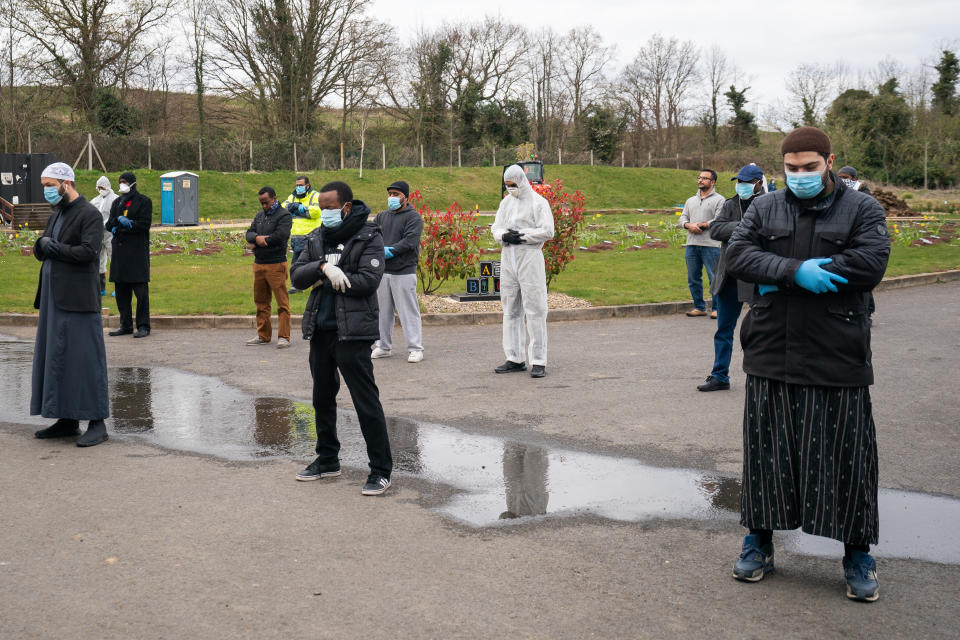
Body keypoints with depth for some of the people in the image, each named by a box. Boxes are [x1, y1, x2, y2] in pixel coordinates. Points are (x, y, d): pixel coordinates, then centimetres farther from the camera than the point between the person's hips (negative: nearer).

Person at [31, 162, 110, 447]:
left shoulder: (90, 215, -9)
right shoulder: (56, 215, 18)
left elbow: (88, 252, -20)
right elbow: (40, 251, 18)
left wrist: (54, 247, -9)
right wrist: (44, 245, -5)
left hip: (77, 299, -9)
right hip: (53, 297, 9)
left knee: (85, 358, -6)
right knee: (55, 358, 10)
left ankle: (97, 423, 0)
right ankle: (67, 421, 18)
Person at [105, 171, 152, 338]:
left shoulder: (144, 201, 1)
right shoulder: (116, 203, 18)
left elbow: (145, 224, -10)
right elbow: (109, 225, 9)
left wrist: (119, 226, -12)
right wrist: (119, 220, -14)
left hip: (138, 251, -6)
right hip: (119, 251, 6)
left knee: (140, 290, -7)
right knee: (121, 290, 7)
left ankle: (143, 326, -3)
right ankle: (126, 325, 14)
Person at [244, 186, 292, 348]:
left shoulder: (283, 215, -5)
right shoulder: (260, 215, 18)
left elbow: (280, 235, -18)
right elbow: (249, 233, 11)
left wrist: (259, 242, -7)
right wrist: (257, 238, -12)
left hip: (276, 264, -8)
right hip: (259, 264, 8)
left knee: (282, 301, -5)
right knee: (261, 301, 13)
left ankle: (283, 337, -2)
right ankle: (263, 335, 22)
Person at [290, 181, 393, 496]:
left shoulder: (368, 237, -6)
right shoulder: (316, 238, 12)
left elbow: (369, 281, -18)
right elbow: (297, 276, 2)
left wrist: (325, 280, -11)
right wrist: (323, 267, -18)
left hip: (352, 331, -7)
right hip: (320, 330, 7)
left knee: (366, 402, -5)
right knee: (322, 399, 17)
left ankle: (381, 470, 3)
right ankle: (327, 460, 33)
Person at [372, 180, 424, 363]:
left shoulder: (413, 217, -2)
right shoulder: (382, 216, 17)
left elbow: (410, 241, -14)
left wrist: (391, 251, -18)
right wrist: (380, 250, -12)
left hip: (404, 272, -6)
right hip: (382, 271, 6)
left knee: (408, 311, -4)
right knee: (383, 311, 11)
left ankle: (415, 349, 1)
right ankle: (383, 346, 21)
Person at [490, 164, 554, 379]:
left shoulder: (538, 202, -3)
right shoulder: (506, 202, 16)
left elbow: (547, 231, -10)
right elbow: (495, 227, 15)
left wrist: (522, 235, -14)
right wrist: (504, 235, -7)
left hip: (530, 258, -6)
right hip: (508, 258, 7)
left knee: (534, 309, -7)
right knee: (511, 310, 8)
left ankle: (538, 361, -6)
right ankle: (515, 359, 14)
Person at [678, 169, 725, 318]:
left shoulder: (719, 200, 2)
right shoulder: (690, 200, 21)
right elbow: (682, 218, 15)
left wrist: (701, 225, -12)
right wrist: (689, 225, -7)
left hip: (710, 245, -6)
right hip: (691, 244, 6)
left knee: (714, 278, -4)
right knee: (693, 278, 8)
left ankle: (716, 308, 3)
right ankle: (699, 307, 17)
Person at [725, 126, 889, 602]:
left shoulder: (862, 210, 1)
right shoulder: (764, 209, 9)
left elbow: (870, 265, -15)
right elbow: (737, 256, -5)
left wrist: (777, 276, -14)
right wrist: (795, 271, -21)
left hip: (836, 360, -2)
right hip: (771, 354, 3)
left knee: (845, 456, 5)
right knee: (766, 450, 11)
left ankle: (857, 553, 20)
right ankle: (760, 540, 27)